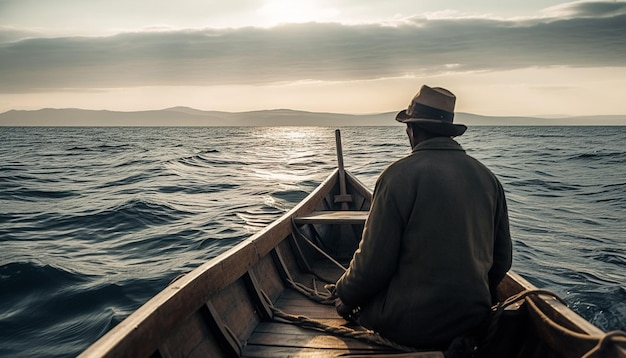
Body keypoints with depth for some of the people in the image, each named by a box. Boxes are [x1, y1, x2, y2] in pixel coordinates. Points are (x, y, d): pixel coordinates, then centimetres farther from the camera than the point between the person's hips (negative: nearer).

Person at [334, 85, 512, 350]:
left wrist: (345, 296, 4)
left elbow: (373, 262, -15)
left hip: (410, 323, -5)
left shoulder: (399, 175, -17)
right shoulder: (487, 177, 0)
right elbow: (502, 258, 7)